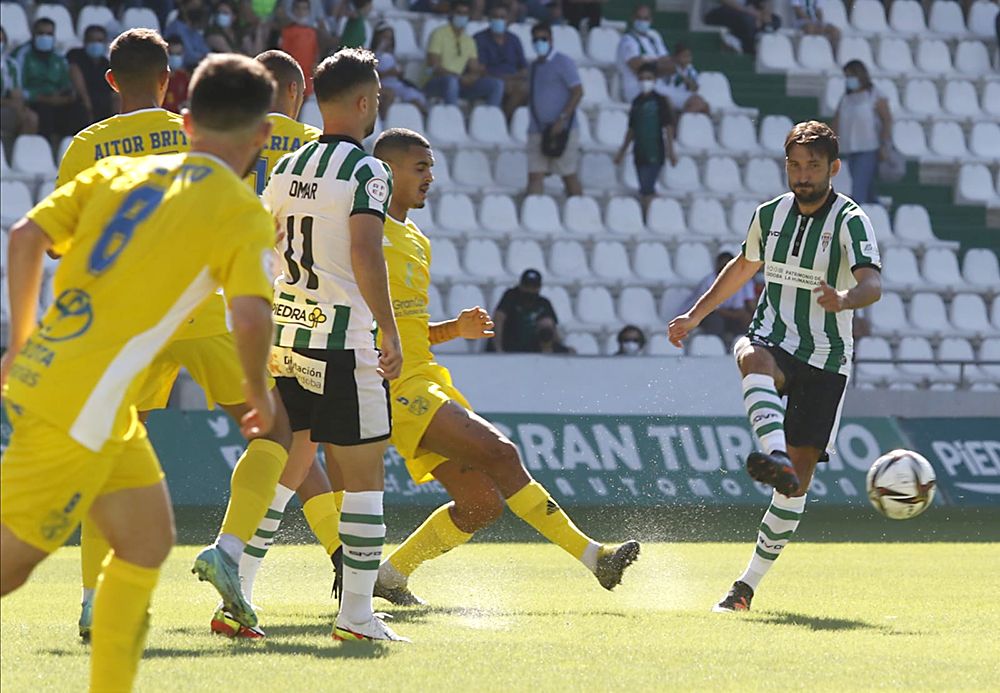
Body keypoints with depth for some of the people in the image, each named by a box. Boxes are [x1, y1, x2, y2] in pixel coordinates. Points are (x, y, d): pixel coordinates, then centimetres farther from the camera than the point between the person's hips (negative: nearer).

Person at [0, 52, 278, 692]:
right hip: (82, 405, -8)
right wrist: (261, 393, 1)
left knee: (148, 542, 17)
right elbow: (251, 316, -17)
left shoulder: (120, 172, 14)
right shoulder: (243, 213, -4)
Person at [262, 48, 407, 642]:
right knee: (364, 476, 1)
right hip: (343, 342, -7)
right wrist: (391, 332, -19)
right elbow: (365, 254, -22)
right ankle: (357, 615, 1)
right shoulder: (366, 171, -11)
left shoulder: (288, 168, 11)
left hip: (284, 335, 7)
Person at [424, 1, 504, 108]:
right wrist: (460, 78, -22)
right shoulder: (439, 34, -4)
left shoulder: (469, 41, 16)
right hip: (436, 82, -6)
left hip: (461, 83, 6)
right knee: (451, 80, -42)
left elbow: (475, 68, 14)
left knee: (497, 84, -12)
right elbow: (433, 67, -13)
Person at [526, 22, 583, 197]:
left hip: (562, 130, -6)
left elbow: (578, 92, -12)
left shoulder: (563, 62, -4)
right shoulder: (535, 66, 16)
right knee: (535, 175, -3)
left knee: (569, 175, -1)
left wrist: (562, 120, -19)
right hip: (537, 130, 6)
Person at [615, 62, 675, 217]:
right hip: (640, 153, 6)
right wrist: (623, 151, 21)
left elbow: (668, 127, -7)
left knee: (646, 190, -15)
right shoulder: (637, 102, 12)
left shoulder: (660, 101, -4)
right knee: (646, 190, 8)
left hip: (655, 153, -6)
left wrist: (671, 150, -14)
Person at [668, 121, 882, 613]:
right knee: (753, 358, -38)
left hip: (825, 360, -3)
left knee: (798, 477, -8)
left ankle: (748, 585, 1)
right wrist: (694, 316, 30)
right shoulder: (770, 213, 6)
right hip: (773, 341, 3)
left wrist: (844, 300, -49)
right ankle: (775, 457, -61)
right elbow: (744, 267, 26)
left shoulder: (850, 220, -10)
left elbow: (872, 284, -27)